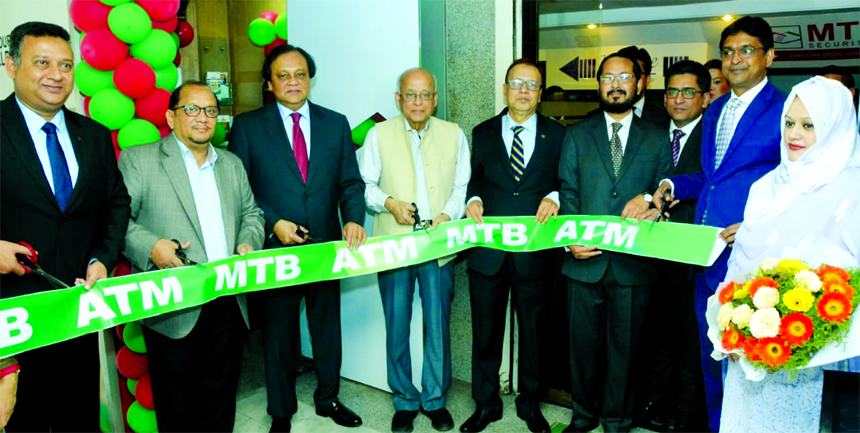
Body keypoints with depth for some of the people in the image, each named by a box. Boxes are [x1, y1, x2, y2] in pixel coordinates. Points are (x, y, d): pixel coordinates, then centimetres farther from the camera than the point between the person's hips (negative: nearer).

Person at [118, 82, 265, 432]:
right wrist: (151, 246, -22)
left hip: (229, 304, 4)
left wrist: (249, 242, -1)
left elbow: (252, 213, 19)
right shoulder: (138, 160, 0)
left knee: (220, 398, 15)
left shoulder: (232, 164, 16)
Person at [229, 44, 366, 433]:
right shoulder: (248, 126, 0)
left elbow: (350, 182, 5)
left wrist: (354, 219, -12)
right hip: (274, 248, -2)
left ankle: (328, 398, 36)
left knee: (328, 326, 15)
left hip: (326, 246, 3)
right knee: (278, 332, 11)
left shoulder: (336, 123, 7)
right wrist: (273, 223, -15)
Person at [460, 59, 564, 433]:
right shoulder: (483, 133, 9)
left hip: (535, 251, 0)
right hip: (488, 250, 1)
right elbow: (474, 178, 11)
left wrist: (553, 198, -16)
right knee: (486, 331, 9)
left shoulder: (556, 135, 6)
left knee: (533, 332, 13)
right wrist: (473, 199, -9)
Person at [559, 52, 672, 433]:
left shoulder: (657, 139, 8)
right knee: (583, 343, 11)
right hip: (585, 260, 1)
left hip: (633, 263, 0)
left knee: (624, 347, 9)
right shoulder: (576, 135, 9)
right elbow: (568, 192, 3)